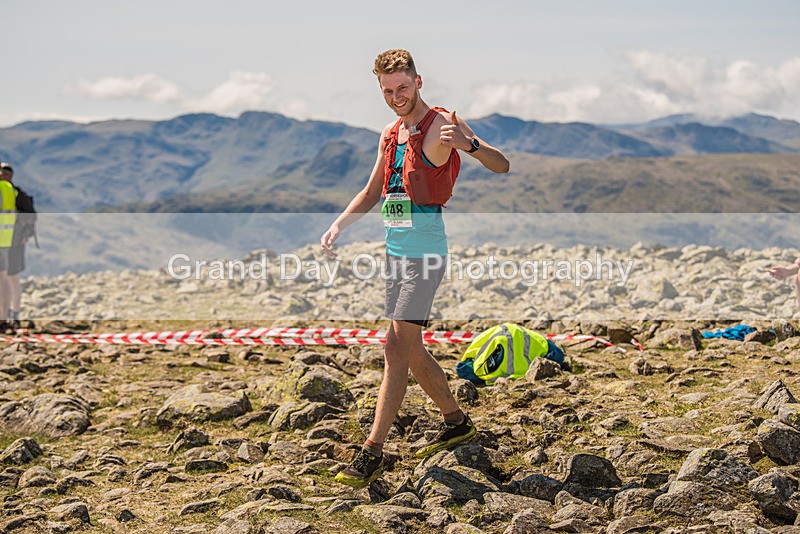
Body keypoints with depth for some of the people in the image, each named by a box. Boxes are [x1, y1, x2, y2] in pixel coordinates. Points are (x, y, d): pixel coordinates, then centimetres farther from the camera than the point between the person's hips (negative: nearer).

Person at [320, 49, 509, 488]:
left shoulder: (440, 126, -10)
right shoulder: (390, 136, 15)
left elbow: (501, 165, -21)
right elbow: (372, 192, 26)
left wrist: (467, 144, -41)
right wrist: (338, 226, 11)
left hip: (425, 249, -9)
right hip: (395, 250, 9)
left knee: (397, 346, -14)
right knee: (411, 351, 15)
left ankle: (372, 454, -14)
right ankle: (456, 422, 31)